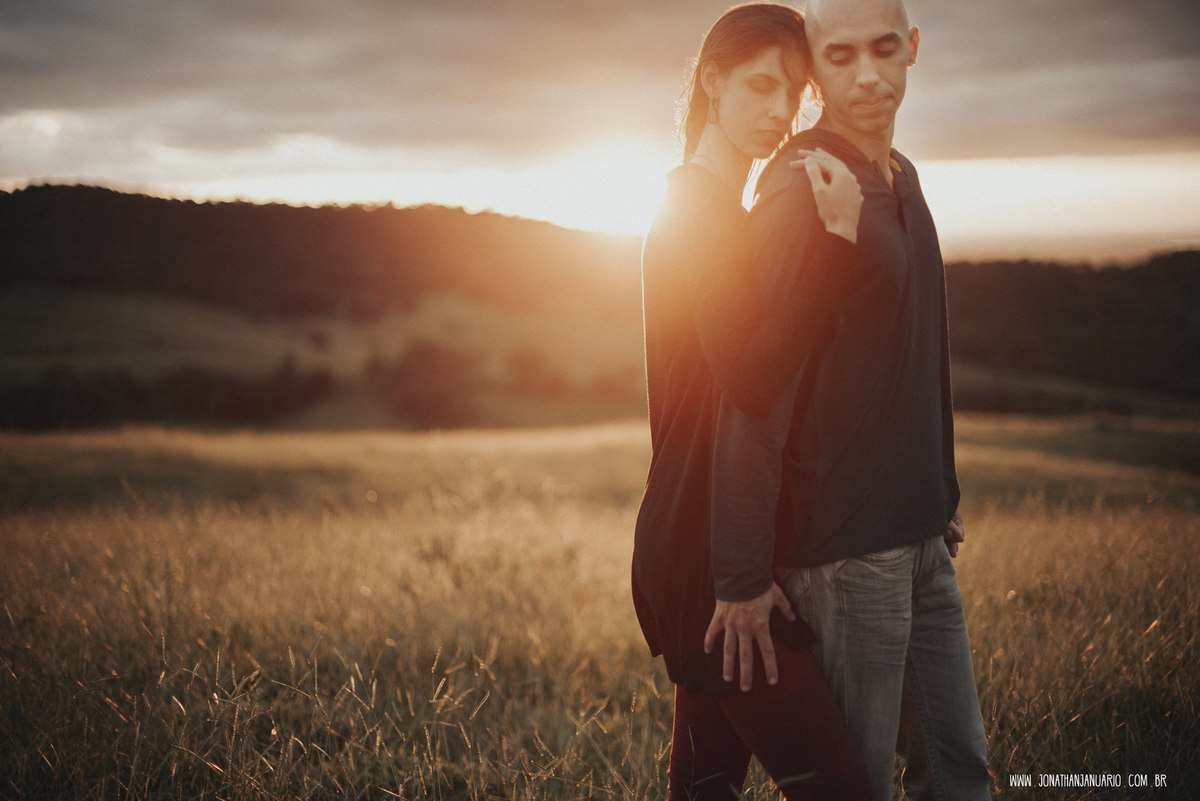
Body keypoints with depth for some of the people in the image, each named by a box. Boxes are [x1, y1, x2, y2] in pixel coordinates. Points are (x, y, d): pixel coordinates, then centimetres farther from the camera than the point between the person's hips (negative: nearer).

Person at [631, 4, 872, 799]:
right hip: (710, 549, -10)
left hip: (701, 544, 10)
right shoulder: (701, 210, -14)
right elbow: (756, 380, -28)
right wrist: (838, 239, -28)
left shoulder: (712, 210, 19)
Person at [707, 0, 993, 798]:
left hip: (918, 537, 8)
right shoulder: (800, 189, -15)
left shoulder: (900, 178, 12)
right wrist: (744, 574, -21)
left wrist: (942, 500, 18)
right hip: (840, 547, -8)